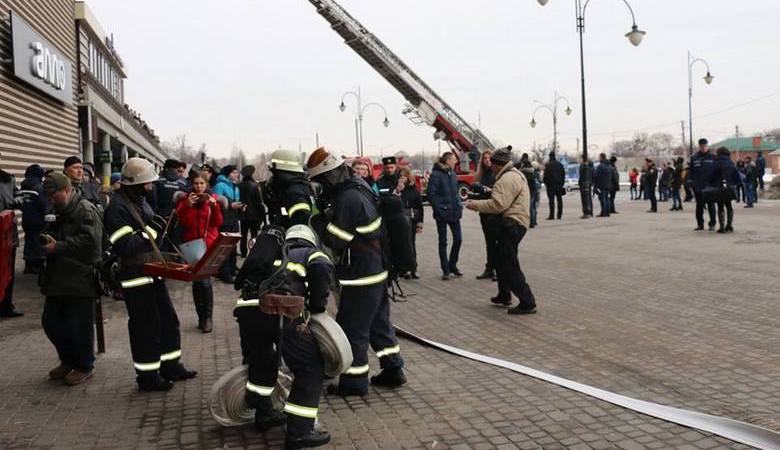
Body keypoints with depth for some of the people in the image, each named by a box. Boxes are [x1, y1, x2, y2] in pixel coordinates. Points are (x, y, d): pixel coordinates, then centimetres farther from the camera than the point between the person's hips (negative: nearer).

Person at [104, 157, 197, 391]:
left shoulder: (142, 203, 13)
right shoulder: (117, 209, -17)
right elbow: (124, 246, -25)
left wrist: (161, 227, 4)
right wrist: (151, 231, -20)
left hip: (154, 272, 9)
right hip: (136, 276, -9)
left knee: (168, 319, 15)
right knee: (146, 328, 0)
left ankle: (171, 367, 28)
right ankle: (147, 376, 13)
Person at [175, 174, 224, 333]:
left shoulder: (213, 199, 5)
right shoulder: (185, 199, 7)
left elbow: (218, 222, -2)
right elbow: (180, 220, -3)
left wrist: (214, 206, -17)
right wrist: (187, 206, -17)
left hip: (209, 244, -2)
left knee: (205, 280, -14)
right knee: (196, 281, 6)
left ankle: (207, 317, -3)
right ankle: (202, 317, 18)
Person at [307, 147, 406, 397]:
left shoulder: (348, 198, -23)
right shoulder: (357, 186, 8)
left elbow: (336, 240, -21)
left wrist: (316, 217, -13)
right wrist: (324, 210, 0)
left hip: (360, 274, -10)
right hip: (376, 268, 10)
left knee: (352, 327, 2)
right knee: (379, 321, 19)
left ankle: (354, 381, 12)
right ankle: (393, 369, 27)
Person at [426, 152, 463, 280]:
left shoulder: (453, 174, 11)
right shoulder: (436, 174, -10)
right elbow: (431, 194, -13)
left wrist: (459, 206, 9)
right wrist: (439, 209, -17)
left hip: (454, 212, 6)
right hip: (442, 214, -6)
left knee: (458, 239, 5)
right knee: (443, 241, 4)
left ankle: (452, 265, 22)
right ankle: (445, 270, 12)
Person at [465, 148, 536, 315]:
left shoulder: (507, 179, -17)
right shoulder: (517, 174, 18)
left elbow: (498, 205, -23)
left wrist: (477, 205, -12)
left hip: (512, 224, -11)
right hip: (517, 221, 11)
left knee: (509, 265, -9)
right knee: (500, 259, 22)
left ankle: (527, 303, -8)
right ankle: (504, 295, 33)